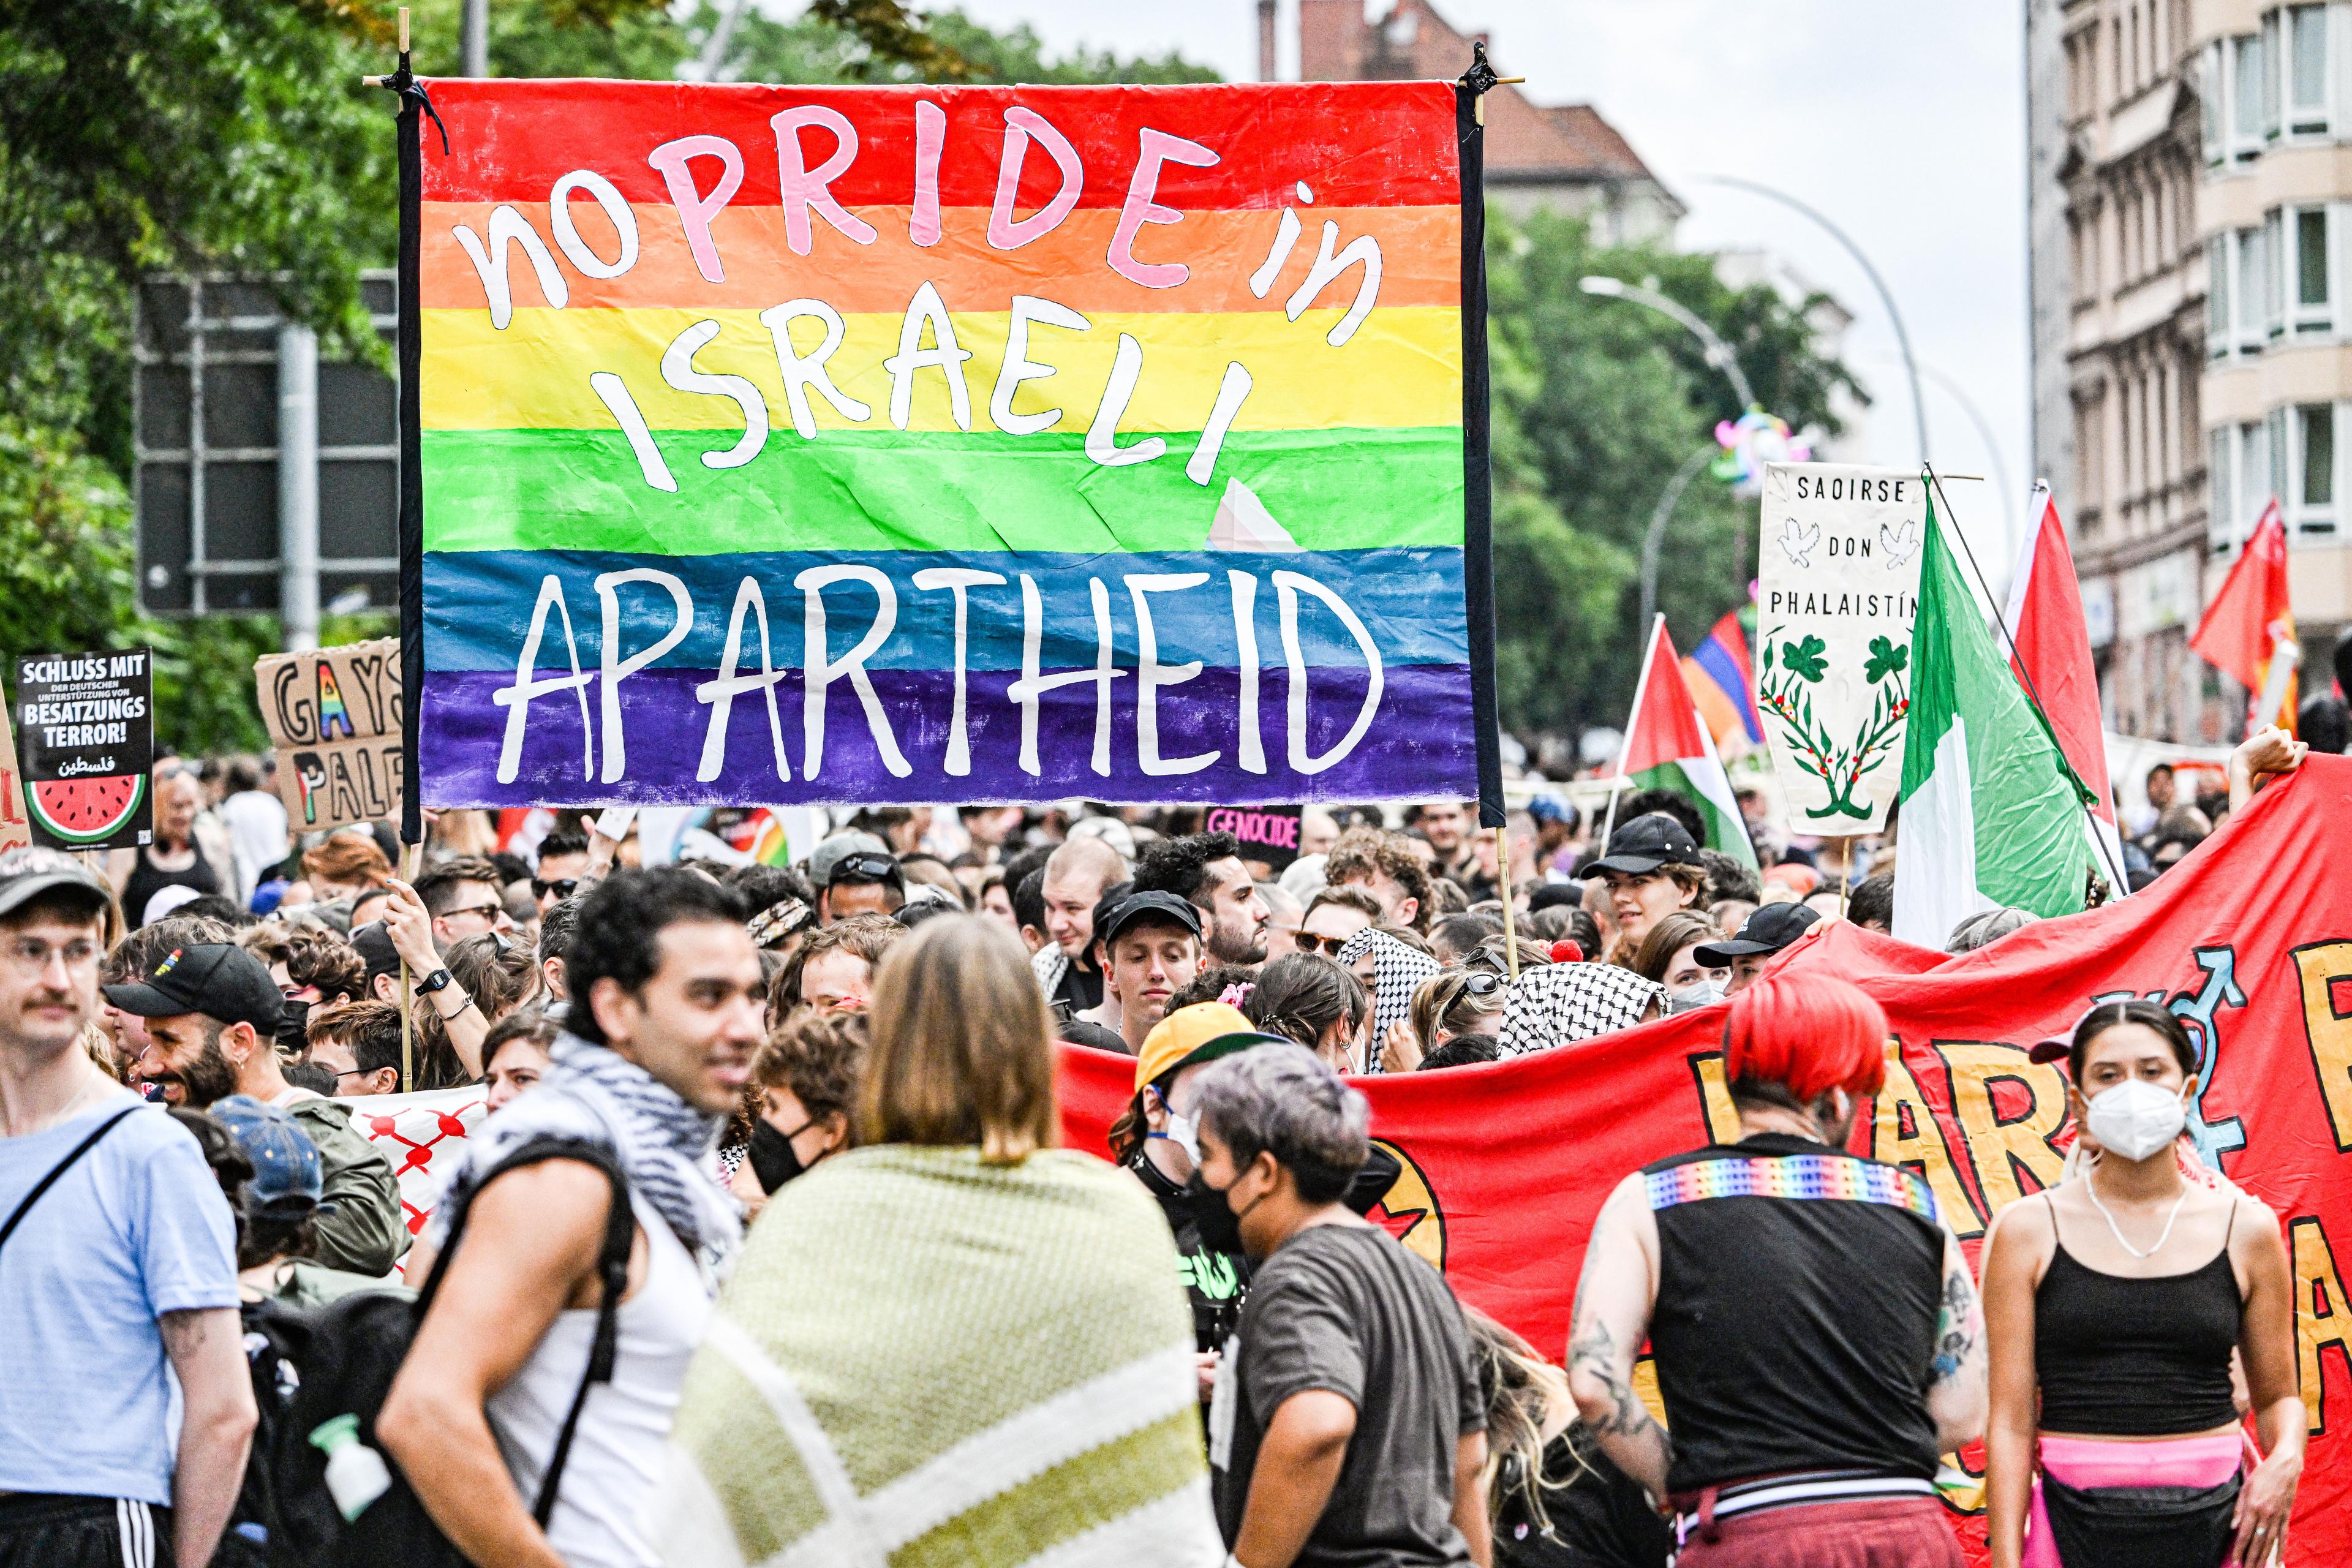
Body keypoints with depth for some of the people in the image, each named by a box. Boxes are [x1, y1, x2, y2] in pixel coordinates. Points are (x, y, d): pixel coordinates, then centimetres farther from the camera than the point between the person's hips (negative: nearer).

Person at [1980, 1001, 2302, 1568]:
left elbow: (2278, 1396, 15)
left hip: (2216, 1521, 1)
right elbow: (2010, 1420, 1)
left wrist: (2285, 1461, -7)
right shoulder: (2028, 1232, 2)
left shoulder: (2245, 1229, 6)